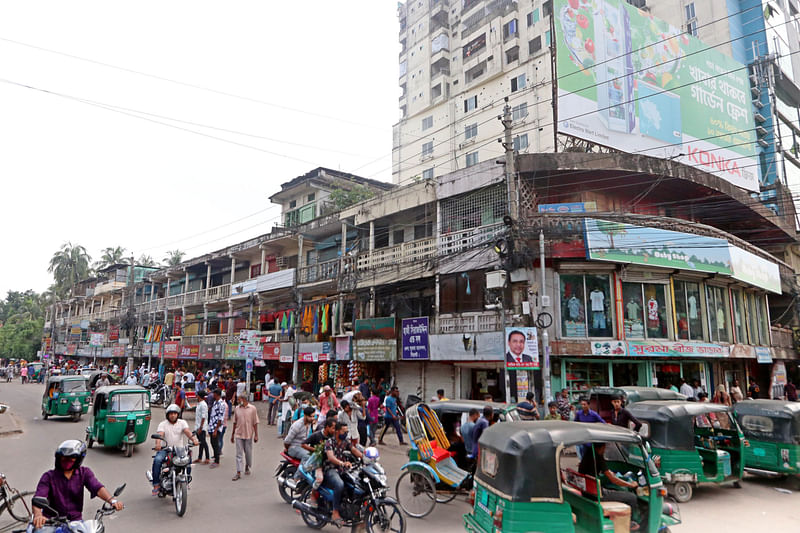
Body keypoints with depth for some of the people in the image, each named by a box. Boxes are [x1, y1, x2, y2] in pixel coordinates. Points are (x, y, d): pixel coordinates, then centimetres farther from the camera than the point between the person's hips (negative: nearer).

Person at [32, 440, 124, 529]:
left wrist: (112, 500, -31)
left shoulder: (84, 473, 3)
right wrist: (38, 515, -37)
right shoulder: (49, 476, 0)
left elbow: (97, 487, -12)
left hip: (76, 520, 0)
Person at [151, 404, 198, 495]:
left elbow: (187, 432, -9)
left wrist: (193, 439, -30)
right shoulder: (163, 424, 5)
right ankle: (156, 484, -16)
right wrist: (158, 444, -35)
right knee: (157, 460, -29)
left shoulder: (182, 422, 8)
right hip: (165, 449, -1)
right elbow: (159, 434, -13)